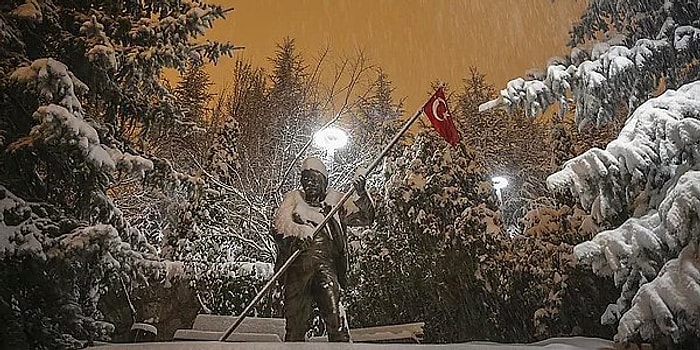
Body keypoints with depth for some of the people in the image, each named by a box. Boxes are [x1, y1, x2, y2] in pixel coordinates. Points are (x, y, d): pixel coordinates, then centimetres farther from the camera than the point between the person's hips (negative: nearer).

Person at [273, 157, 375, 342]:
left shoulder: (335, 199, 18)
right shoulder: (293, 198, 18)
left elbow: (365, 218, 9)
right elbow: (279, 225, 1)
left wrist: (361, 195, -9)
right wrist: (300, 231, -21)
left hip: (326, 262, 0)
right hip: (297, 263, 1)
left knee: (335, 316, -12)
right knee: (295, 319, 3)